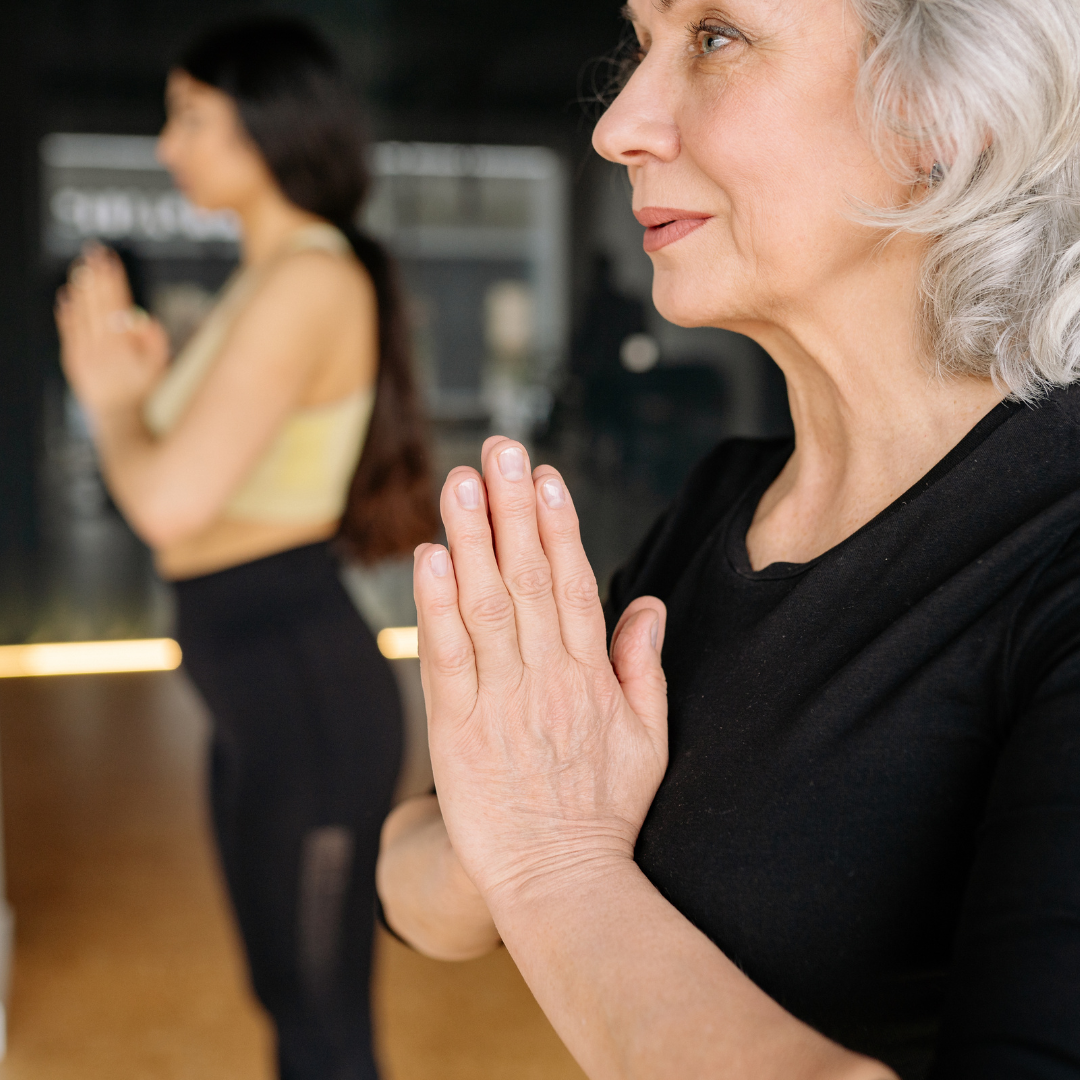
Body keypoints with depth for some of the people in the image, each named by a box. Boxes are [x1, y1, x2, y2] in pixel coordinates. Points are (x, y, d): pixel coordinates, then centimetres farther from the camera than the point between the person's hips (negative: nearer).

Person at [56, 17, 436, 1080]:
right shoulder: (265, 277, 13)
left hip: (300, 682, -10)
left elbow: (170, 504, -27)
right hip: (258, 682, 10)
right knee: (289, 992, 23)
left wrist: (110, 397, -8)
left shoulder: (311, 282, -18)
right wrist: (136, 382, 1)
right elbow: (190, 488, 16)